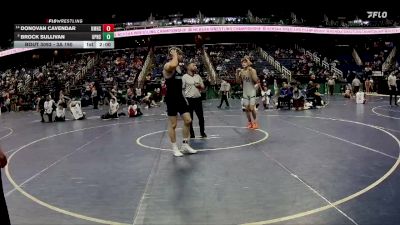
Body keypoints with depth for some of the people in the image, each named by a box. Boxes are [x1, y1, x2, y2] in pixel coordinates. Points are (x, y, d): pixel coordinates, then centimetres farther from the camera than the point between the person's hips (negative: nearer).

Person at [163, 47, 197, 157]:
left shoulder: (179, 67, 13)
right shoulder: (168, 66, -15)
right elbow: (173, 65, -43)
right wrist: (174, 54, -24)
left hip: (180, 97, 9)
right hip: (171, 99, -9)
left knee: (188, 121, 7)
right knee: (173, 125, 1)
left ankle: (185, 145, 19)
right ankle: (174, 148, 13)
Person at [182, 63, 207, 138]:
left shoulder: (198, 76, 13)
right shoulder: (185, 77, -3)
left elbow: (203, 87, 18)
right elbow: (182, 88, -6)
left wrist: (199, 86, -5)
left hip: (198, 99, 4)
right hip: (189, 99, -4)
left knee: (201, 117, 6)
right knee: (190, 118, 3)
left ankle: (202, 132, 21)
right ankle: (191, 134, 13)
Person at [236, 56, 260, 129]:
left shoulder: (252, 70, -11)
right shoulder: (241, 71, 5)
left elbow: (256, 81, -21)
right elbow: (238, 82, 7)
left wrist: (251, 72, -28)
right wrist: (237, 73, -5)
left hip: (252, 92, -5)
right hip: (245, 92, 5)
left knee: (252, 108, -7)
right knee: (247, 108, 4)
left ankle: (255, 122, 9)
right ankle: (250, 122, 14)